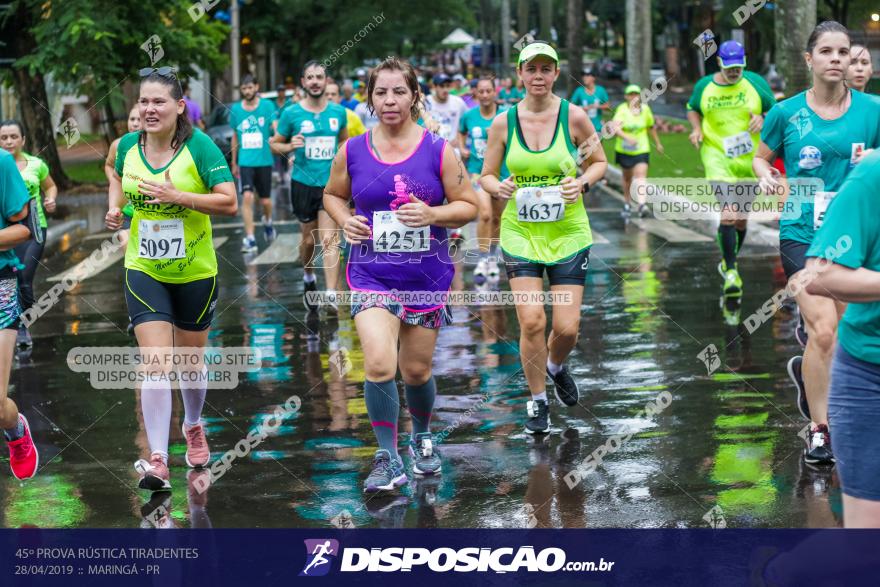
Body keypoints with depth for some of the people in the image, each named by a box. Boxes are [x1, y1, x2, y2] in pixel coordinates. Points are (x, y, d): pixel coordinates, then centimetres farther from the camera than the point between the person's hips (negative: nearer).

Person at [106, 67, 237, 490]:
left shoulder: (199, 146, -14)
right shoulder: (127, 146, -3)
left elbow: (229, 202, -20)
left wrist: (176, 195, -29)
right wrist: (115, 209, 1)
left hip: (195, 272, -1)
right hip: (144, 271, 1)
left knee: (190, 362, 15)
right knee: (155, 362, -13)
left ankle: (193, 426, 45)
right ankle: (157, 461, -13)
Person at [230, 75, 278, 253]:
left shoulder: (267, 106, -2)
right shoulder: (235, 109, 6)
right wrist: (234, 162, 19)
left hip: (264, 160, -1)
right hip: (245, 162, 1)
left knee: (265, 200, 8)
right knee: (247, 197, -15)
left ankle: (267, 222, 42)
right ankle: (250, 239, -13)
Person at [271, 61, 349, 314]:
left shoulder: (338, 112, 4)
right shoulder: (292, 113, -3)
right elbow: (275, 144, 5)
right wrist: (289, 146, -15)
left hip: (331, 183, 0)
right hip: (303, 183, 0)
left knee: (329, 239, -12)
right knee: (308, 239, 11)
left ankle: (331, 295, -18)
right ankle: (308, 276, 41)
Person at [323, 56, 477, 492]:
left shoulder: (438, 152, -5)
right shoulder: (352, 151, -1)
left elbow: (469, 206, 0)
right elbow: (332, 195, 16)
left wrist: (433, 214, -18)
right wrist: (345, 220, -5)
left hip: (427, 276, 0)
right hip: (372, 274, 0)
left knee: (416, 370, 11)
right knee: (379, 364, -19)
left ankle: (422, 437, 42)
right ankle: (388, 459, -6)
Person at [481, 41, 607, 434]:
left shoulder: (574, 117, -4)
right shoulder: (503, 123, -1)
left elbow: (599, 162, 8)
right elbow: (486, 176, 8)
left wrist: (582, 182, -12)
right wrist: (500, 188, -15)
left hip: (568, 233, 0)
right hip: (520, 233, 0)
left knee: (567, 327, -2)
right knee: (531, 321, -9)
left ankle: (556, 367, 35)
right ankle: (537, 401, 12)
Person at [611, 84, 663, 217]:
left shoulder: (645, 109, 0)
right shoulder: (622, 109, -9)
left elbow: (651, 127, 16)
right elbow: (615, 128, -24)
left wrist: (657, 143, 24)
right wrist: (627, 137, -40)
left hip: (642, 150, 0)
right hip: (624, 150, 0)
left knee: (640, 175, -17)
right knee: (627, 177, 14)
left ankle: (642, 204, -30)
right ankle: (627, 204, 32)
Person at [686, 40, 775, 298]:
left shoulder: (756, 83, 1)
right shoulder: (704, 86, 3)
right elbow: (692, 109, 20)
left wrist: (763, 119, -12)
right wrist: (697, 128, 0)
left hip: (750, 160, 2)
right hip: (717, 158, -2)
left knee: (741, 219, 11)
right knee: (729, 214, -19)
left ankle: (729, 263, 36)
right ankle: (730, 270, -9)